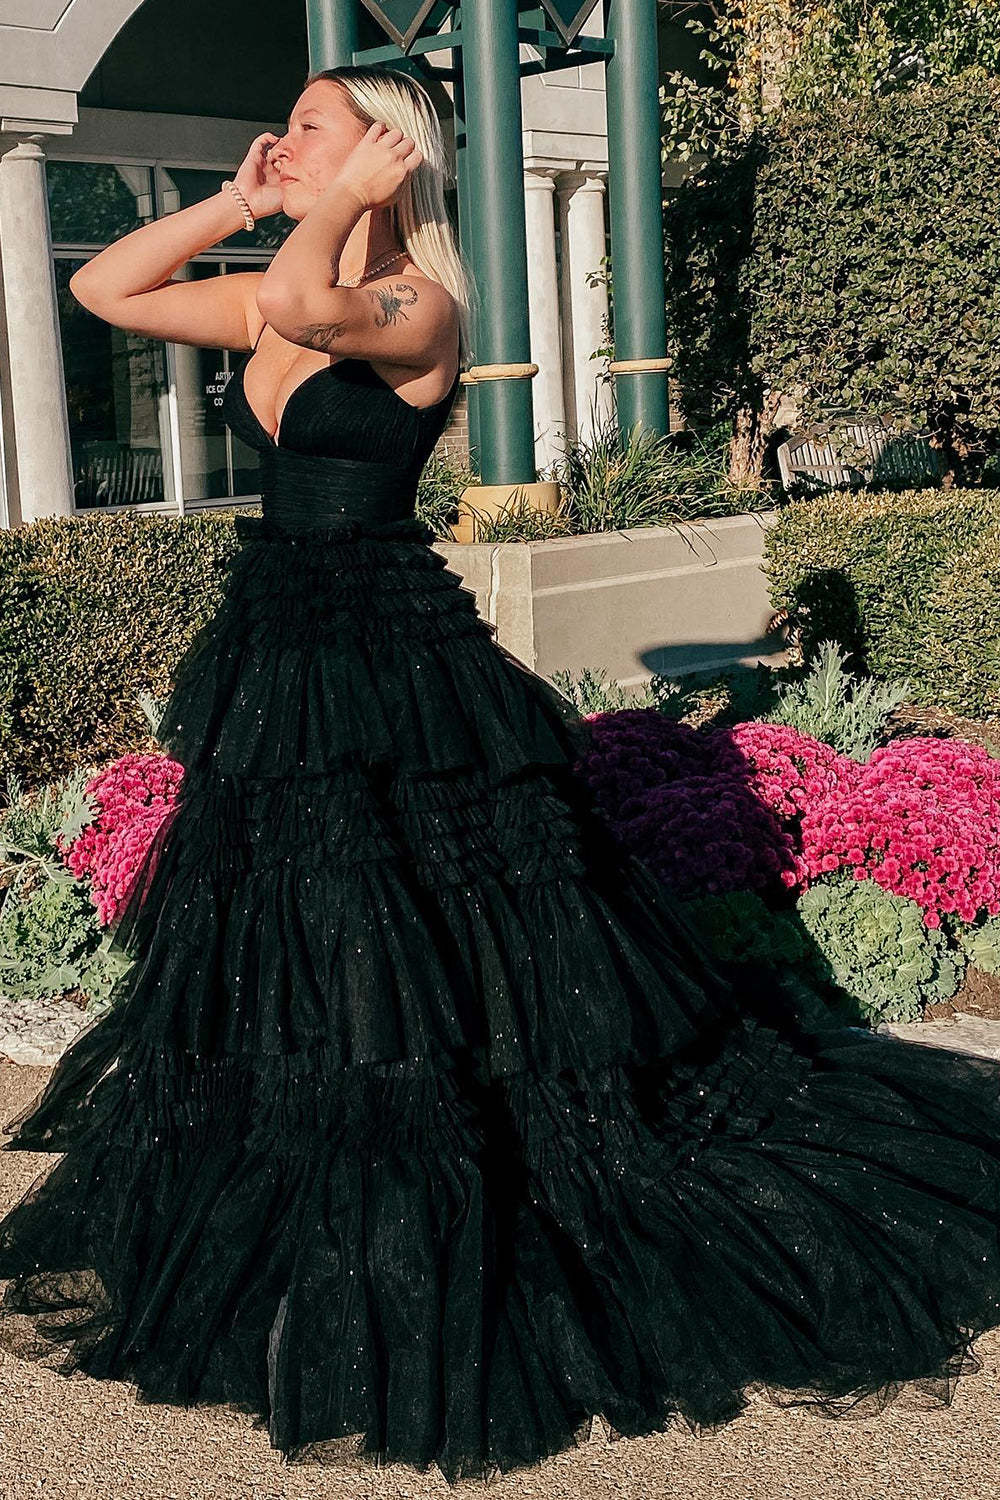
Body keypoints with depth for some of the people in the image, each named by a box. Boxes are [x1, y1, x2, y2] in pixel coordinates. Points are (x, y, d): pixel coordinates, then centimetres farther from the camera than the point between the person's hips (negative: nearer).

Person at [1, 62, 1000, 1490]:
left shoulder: (419, 306, -12)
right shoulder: (267, 301, 11)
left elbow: (305, 305, -32)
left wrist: (345, 199, -15)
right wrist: (234, 199, 8)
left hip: (390, 667, -9)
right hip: (279, 663, 9)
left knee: (415, 972, -2)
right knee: (276, 958, 18)